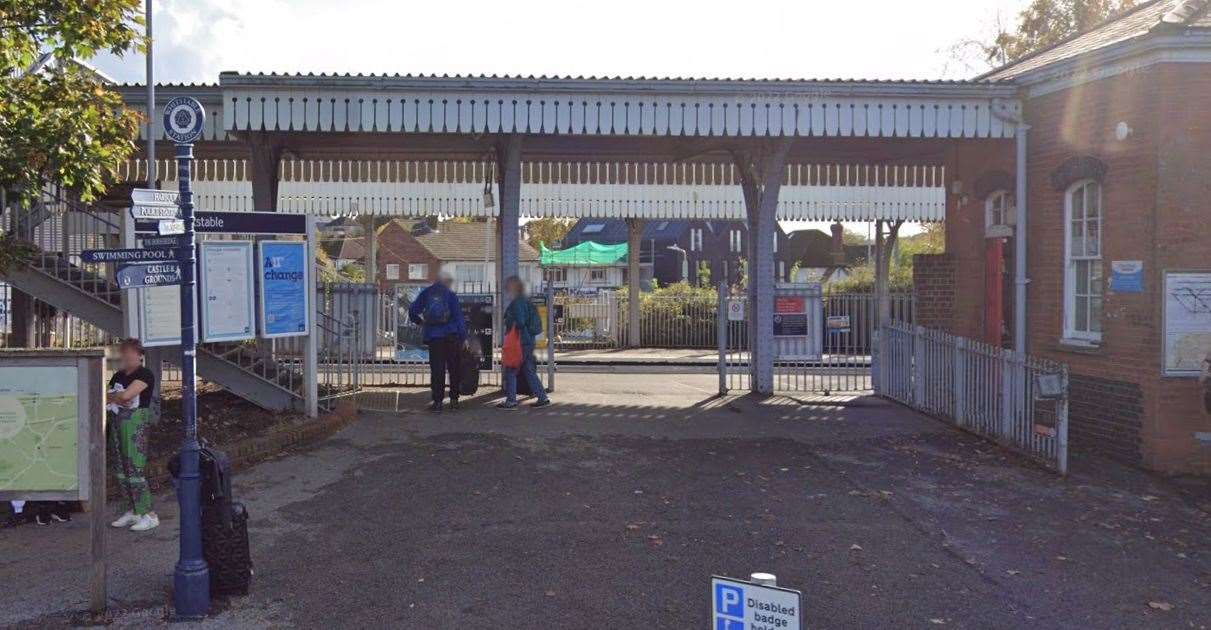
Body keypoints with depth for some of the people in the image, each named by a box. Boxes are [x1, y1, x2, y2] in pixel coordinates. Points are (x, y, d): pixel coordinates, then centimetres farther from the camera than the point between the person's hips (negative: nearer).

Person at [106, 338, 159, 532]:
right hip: (116, 424, 8)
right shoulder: (118, 376, 17)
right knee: (121, 469, 8)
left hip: (135, 423, -8)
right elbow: (107, 397, 11)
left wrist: (110, 397, 0)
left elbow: (126, 395, -18)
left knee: (134, 469, -10)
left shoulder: (145, 375, -8)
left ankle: (149, 515, -5)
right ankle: (133, 511, 17)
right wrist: (118, 400, -8)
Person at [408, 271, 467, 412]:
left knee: (436, 370, 3)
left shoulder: (426, 293, 6)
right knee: (454, 369, 9)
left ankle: (437, 402, 0)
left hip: (433, 337, 2)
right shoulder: (450, 295, 0)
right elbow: (459, 317, -2)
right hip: (451, 337, -2)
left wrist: (420, 323, 23)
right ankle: (454, 399, 11)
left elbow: (412, 311, 7)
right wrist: (463, 337, 1)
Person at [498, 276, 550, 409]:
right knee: (529, 371, 13)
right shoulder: (526, 302, 14)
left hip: (520, 342, -9)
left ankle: (511, 401, 3)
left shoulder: (517, 303, -15)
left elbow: (519, 323, -22)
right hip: (529, 342, 9)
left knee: (510, 371, 0)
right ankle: (543, 397, 13)